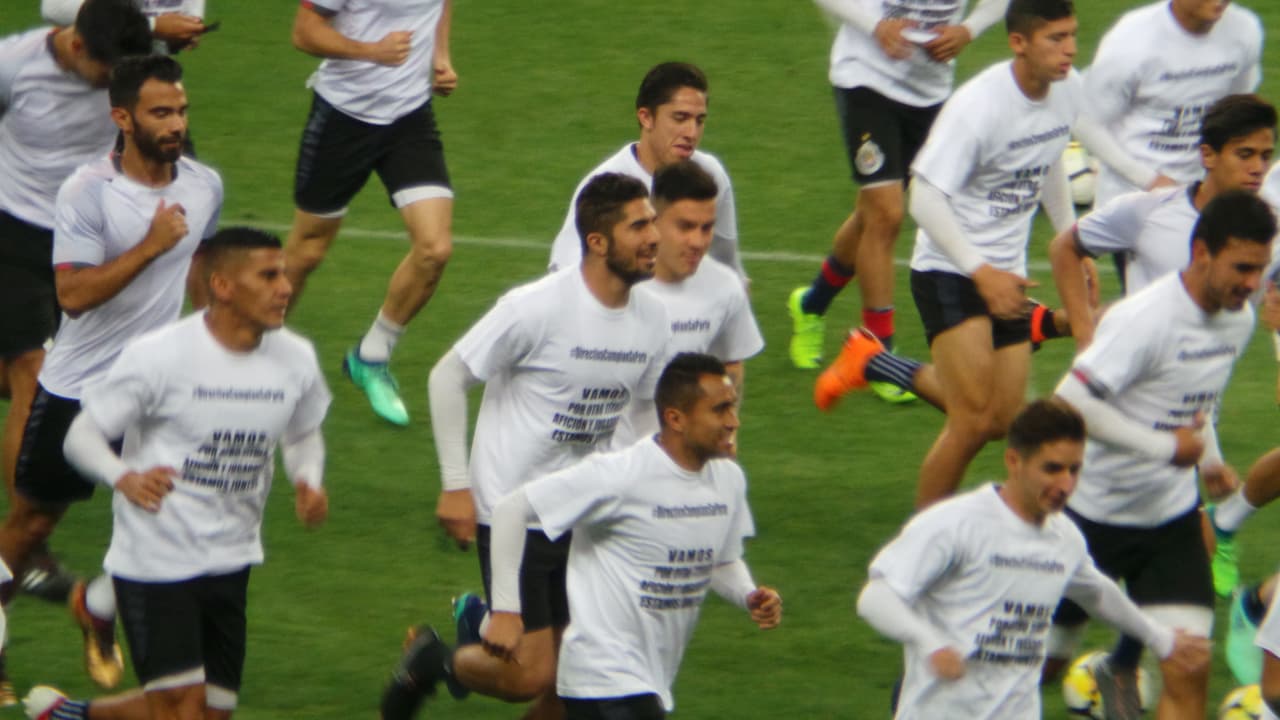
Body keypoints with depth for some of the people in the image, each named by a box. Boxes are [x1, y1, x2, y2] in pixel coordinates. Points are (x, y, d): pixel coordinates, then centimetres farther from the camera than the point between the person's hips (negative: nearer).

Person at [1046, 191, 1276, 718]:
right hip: (1095, 511, -6)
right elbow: (1071, 401, -29)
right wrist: (1166, 447, -25)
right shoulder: (1143, 319, -24)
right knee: (1044, 659, 9)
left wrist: (1209, 460, 2)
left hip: (1171, 515, 6)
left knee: (1188, 673, -10)